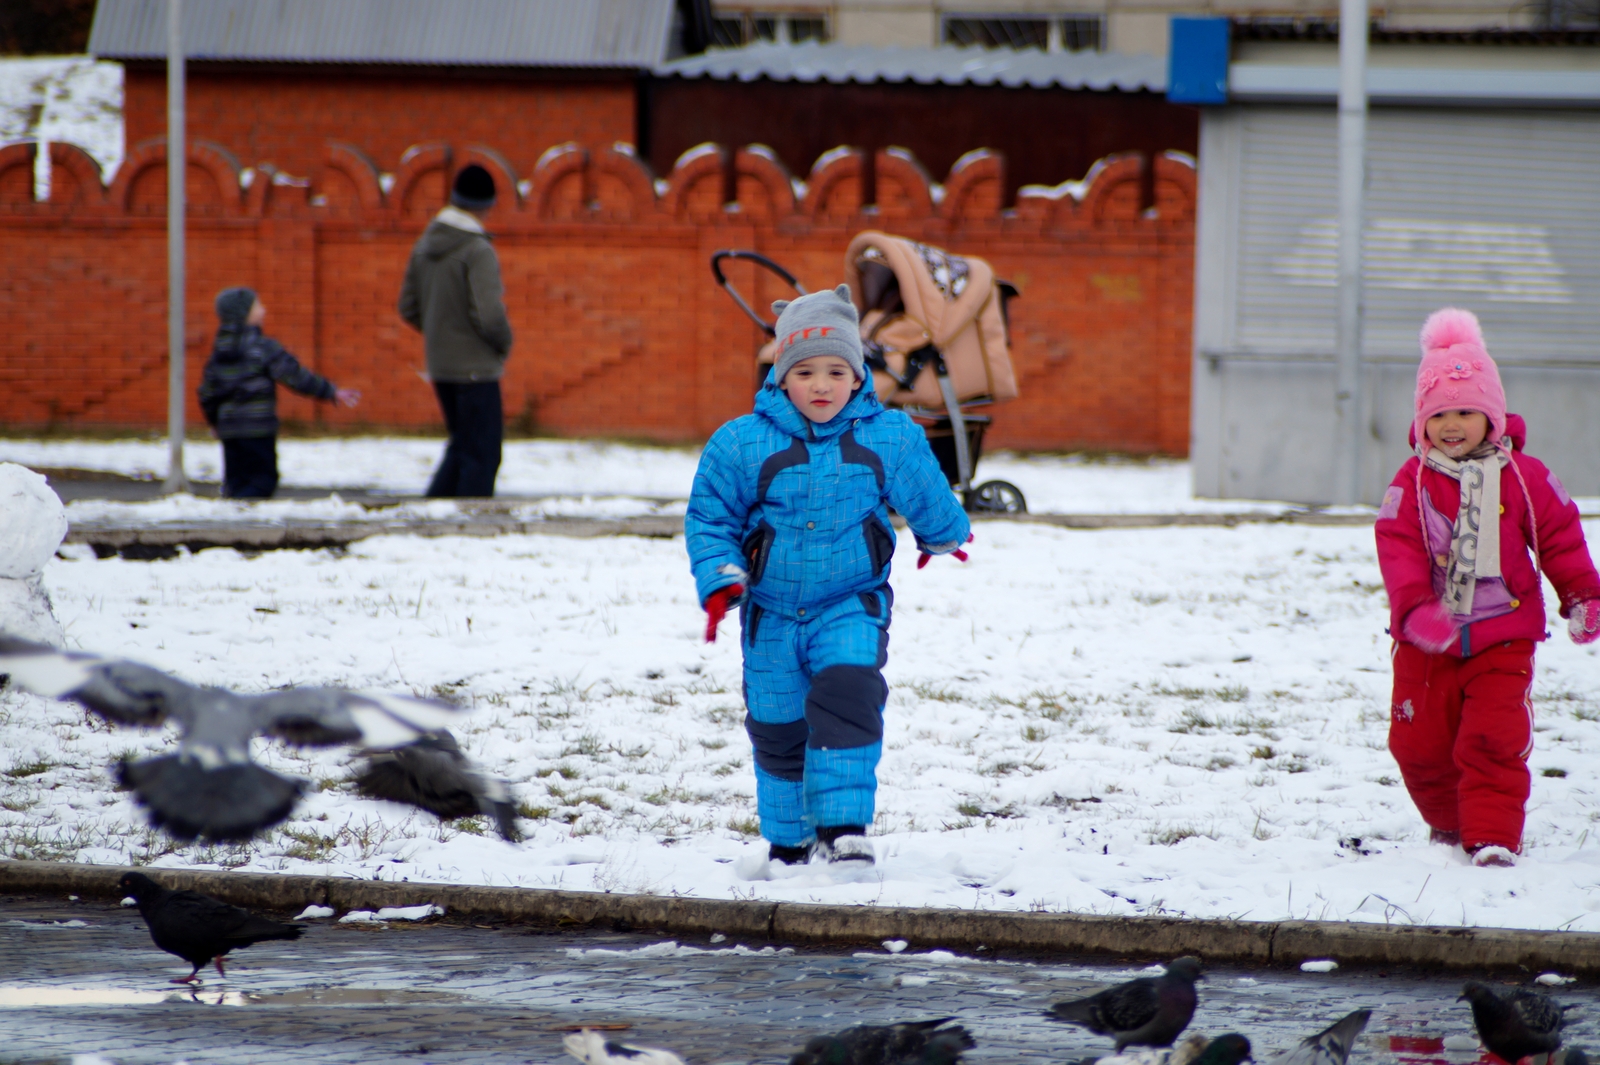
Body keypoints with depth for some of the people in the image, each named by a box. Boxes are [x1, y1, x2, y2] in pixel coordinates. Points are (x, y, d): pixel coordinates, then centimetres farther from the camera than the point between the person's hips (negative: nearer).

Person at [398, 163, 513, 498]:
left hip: (439, 366, 7)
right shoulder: (478, 252, -17)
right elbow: (489, 316, -23)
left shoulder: (424, 246, 7)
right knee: (481, 454, 0)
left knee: (463, 444, 19)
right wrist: (504, 344, -5)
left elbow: (408, 309, 12)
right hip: (476, 367, -7)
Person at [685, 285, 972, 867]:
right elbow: (709, 517, 1)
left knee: (847, 696, -23)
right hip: (772, 611, 1)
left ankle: (843, 826, -20)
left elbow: (928, 497, 16)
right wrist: (720, 579, -12)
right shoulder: (742, 444, -8)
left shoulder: (889, 438, -5)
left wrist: (945, 536, 32)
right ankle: (788, 839, 26)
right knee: (777, 726, 8)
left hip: (852, 605, -1)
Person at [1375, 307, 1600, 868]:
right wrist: (1414, 609, -26)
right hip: (1427, 643, 1)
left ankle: (1494, 836, -6)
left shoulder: (1523, 477, -1)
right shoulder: (1412, 483, -3)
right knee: (1420, 742, 6)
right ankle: (1449, 822, 30)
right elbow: (1398, 549, -12)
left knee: (1495, 739, -12)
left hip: (1502, 638, -1)